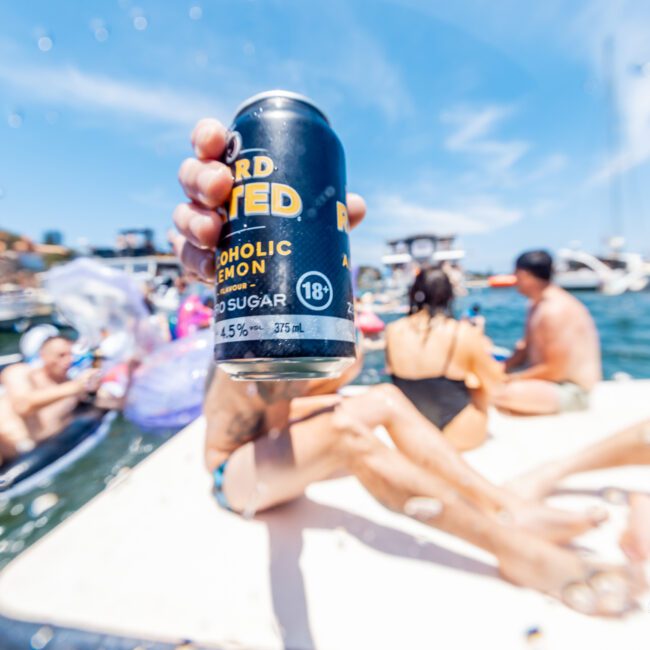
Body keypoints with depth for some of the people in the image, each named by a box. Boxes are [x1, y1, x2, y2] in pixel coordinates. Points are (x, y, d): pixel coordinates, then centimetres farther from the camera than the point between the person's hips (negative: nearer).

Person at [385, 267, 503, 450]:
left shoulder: (393, 331, -12)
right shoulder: (463, 333, -21)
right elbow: (495, 382, -7)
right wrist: (481, 349, 10)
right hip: (461, 435, -4)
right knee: (482, 387, 24)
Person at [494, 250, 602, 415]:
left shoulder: (556, 310, -26)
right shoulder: (538, 304, 4)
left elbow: (555, 371, -25)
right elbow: (526, 348, 8)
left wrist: (513, 379, -18)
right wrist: (502, 367, -8)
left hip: (573, 390, -9)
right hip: (548, 375, 9)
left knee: (509, 395, -34)